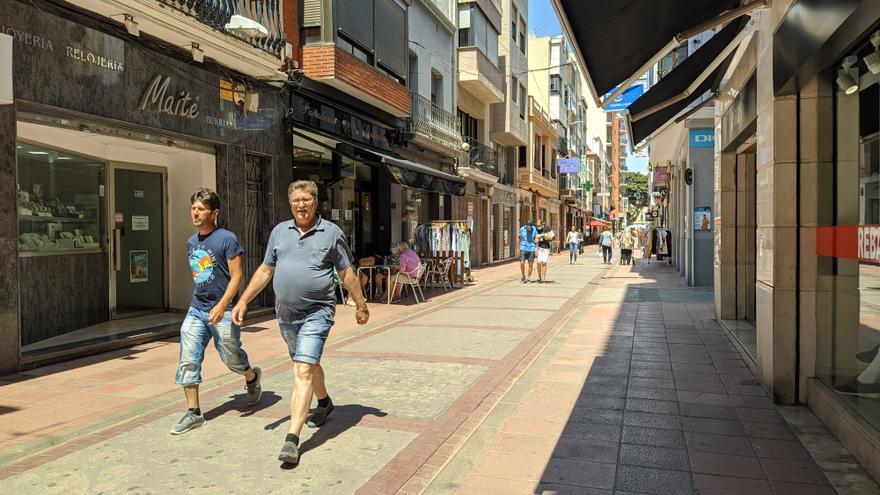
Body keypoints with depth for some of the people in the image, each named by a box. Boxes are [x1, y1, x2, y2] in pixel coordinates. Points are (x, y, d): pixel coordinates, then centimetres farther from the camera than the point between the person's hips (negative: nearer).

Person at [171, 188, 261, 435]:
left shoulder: (227, 239, -12)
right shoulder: (191, 242, 9)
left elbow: (237, 276, -15)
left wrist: (222, 306, -22)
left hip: (223, 311, -6)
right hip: (196, 310, 6)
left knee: (231, 358, 7)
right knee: (188, 361, -2)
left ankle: (252, 377, 39)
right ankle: (194, 412, 7)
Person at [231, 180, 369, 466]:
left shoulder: (331, 232, -3)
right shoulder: (279, 231, 8)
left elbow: (346, 273, 3)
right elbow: (265, 270, 12)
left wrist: (361, 305, 7)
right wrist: (243, 301, 7)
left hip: (317, 312, -5)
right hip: (286, 313, 5)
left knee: (303, 370, -14)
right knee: (308, 363, 23)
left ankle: (292, 439, -14)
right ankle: (324, 403, 49)